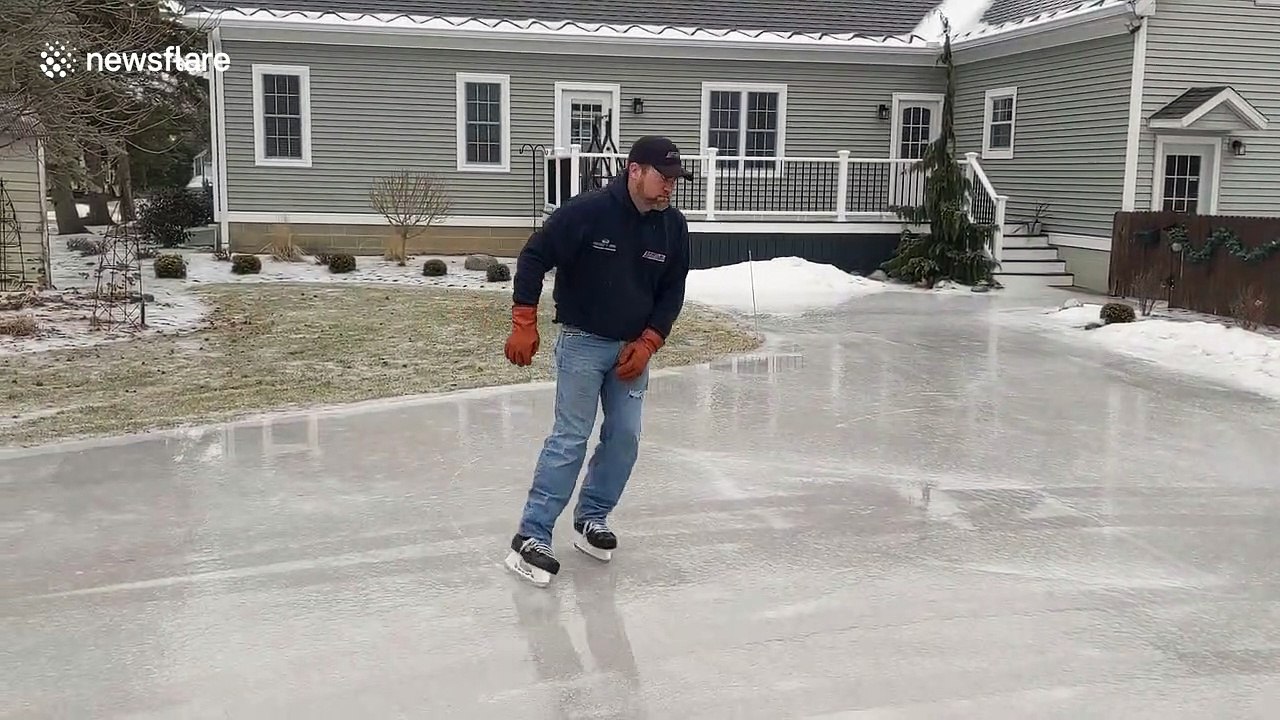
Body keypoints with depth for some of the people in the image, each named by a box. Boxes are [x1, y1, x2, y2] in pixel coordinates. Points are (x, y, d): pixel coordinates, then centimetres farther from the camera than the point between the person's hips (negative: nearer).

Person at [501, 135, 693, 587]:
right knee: (570, 439, -9)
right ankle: (531, 536, -3)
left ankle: (591, 517, 24)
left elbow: (672, 292, 5)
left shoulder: (673, 227, -3)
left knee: (624, 437, 5)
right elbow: (533, 257, -12)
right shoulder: (586, 212, -18)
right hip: (582, 342, -5)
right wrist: (524, 324, -16)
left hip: (633, 347, 6)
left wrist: (647, 343, -5)